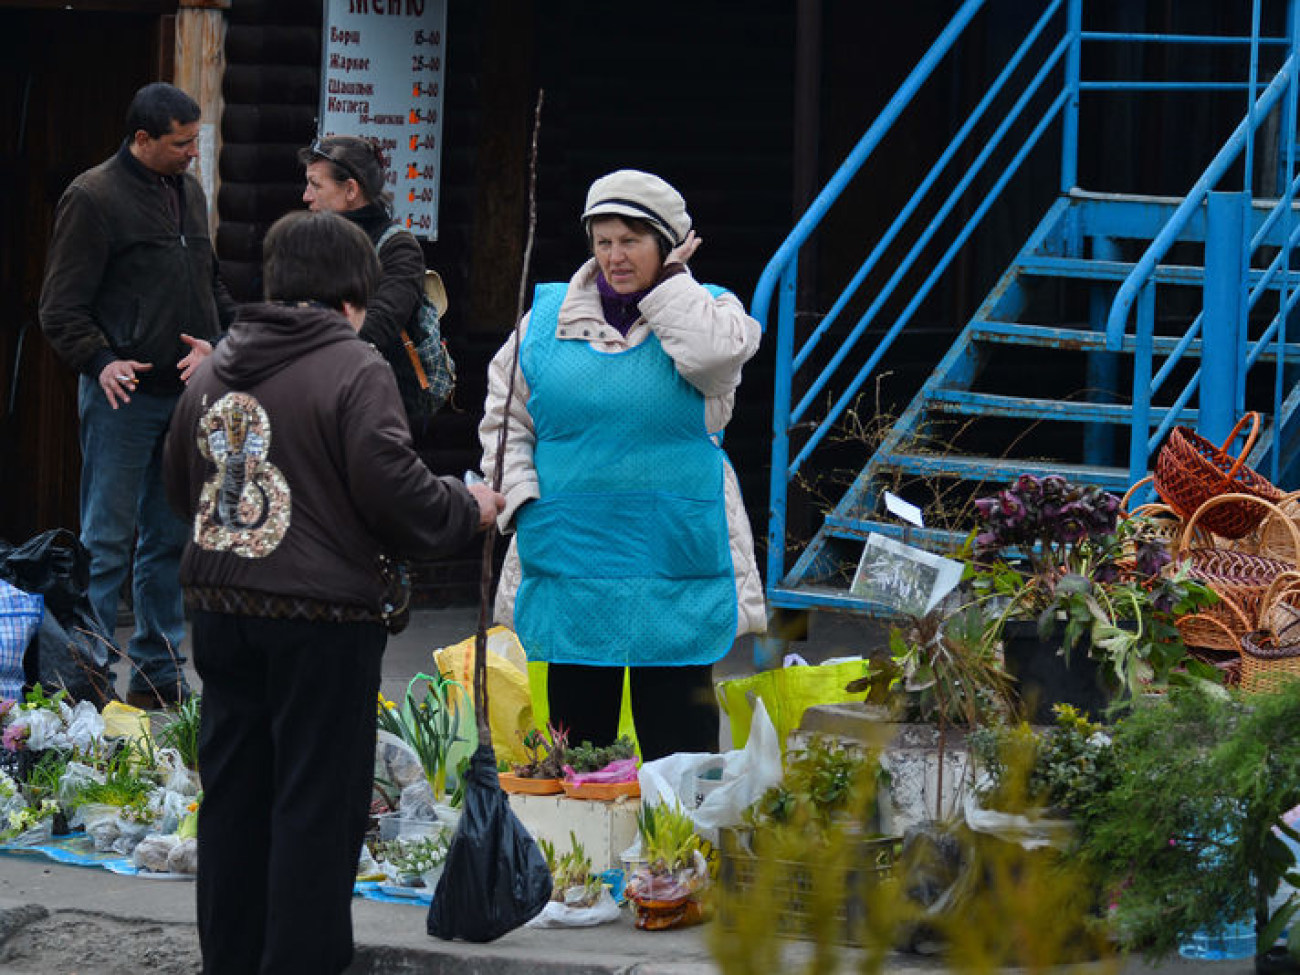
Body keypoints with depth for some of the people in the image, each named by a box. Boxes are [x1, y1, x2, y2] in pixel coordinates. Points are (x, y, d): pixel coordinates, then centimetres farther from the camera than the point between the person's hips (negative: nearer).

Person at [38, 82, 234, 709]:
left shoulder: (188, 193, 14)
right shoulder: (93, 198, -9)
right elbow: (61, 309, -10)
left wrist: (216, 343, 3)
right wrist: (100, 362, -23)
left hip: (186, 395, 7)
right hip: (124, 396, -7)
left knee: (170, 540, 11)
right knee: (106, 544, -5)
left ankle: (158, 675, 18)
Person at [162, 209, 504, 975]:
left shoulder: (216, 370, 10)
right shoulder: (356, 371, -12)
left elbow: (181, 483, 20)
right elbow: (393, 491, -17)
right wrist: (470, 509, 0)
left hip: (220, 601, 7)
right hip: (322, 614, -7)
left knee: (234, 790, 13)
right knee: (318, 800, 0)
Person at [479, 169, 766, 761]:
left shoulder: (706, 309, 4)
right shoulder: (548, 316, 9)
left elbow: (713, 353, -21)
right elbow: (504, 418, 13)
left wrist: (667, 279, -8)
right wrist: (522, 499, -1)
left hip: (673, 567, -2)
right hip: (570, 557, 2)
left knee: (677, 742, -1)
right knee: (576, 736, 8)